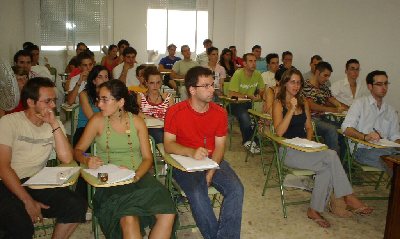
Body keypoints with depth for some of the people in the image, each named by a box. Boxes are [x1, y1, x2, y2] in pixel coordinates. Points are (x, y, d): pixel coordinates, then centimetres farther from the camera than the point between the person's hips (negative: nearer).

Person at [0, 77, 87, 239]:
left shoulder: (54, 125, 7)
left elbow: (66, 158, -8)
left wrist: (54, 124, -13)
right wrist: (28, 201, -19)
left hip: (37, 184, 4)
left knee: (77, 206, -17)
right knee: (21, 225, -32)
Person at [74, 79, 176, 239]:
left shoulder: (137, 121, 5)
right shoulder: (97, 121, 2)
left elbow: (147, 157, 5)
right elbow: (78, 150, 8)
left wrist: (136, 176, -14)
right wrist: (87, 160, -15)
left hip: (140, 176, 2)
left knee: (168, 214, -23)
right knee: (129, 218, -33)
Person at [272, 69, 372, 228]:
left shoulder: (304, 103, 16)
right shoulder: (279, 104, -3)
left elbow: (309, 127, 19)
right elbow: (279, 132, -15)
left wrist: (308, 141, -1)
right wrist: (292, 109, -19)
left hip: (305, 148, 6)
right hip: (288, 151, -6)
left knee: (327, 168, -25)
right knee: (331, 156, -24)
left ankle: (314, 210, -17)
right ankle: (348, 198, -16)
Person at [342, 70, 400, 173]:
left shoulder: (391, 111, 24)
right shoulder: (360, 103, 7)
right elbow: (346, 128, -7)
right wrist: (365, 137, -25)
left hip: (384, 149, 5)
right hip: (362, 149, -4)